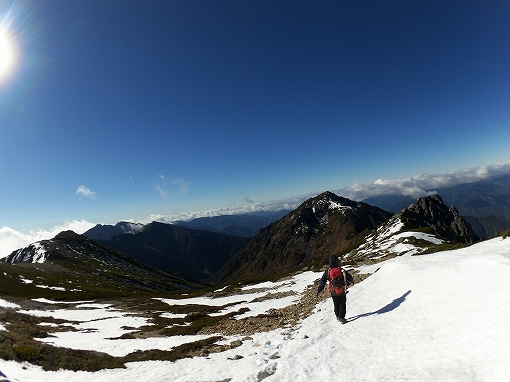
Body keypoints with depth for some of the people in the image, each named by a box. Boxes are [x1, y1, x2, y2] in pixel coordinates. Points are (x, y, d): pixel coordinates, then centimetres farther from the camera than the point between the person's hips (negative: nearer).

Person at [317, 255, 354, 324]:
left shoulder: (327, 271, -8)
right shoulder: (342, 271, -13)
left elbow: (322, 281, -7)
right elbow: (349, 277, -4)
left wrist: (319, 290, -1)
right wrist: (351, 282, 19)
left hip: (333, 292, 2)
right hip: (342, 292, -2)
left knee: (336, 304, 21)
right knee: (342, 304, 13)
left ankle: (338, 316, 30)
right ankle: (341, 317, 4)